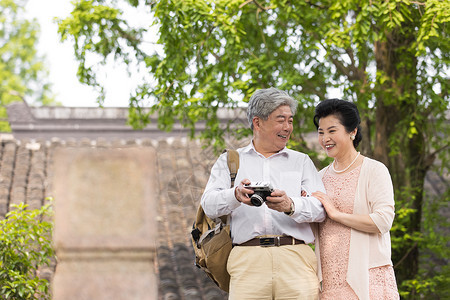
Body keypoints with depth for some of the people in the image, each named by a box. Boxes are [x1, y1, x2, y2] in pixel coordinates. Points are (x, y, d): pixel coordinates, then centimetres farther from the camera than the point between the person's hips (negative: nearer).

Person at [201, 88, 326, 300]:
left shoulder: (301, 161, 21)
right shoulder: (229, 161, 19)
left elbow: (320, 208, 5)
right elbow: (209, 204, 3)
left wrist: (290, 205, -17)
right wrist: (236, 195, -19)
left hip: (296, 258, 1)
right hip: (248, 258, -1)